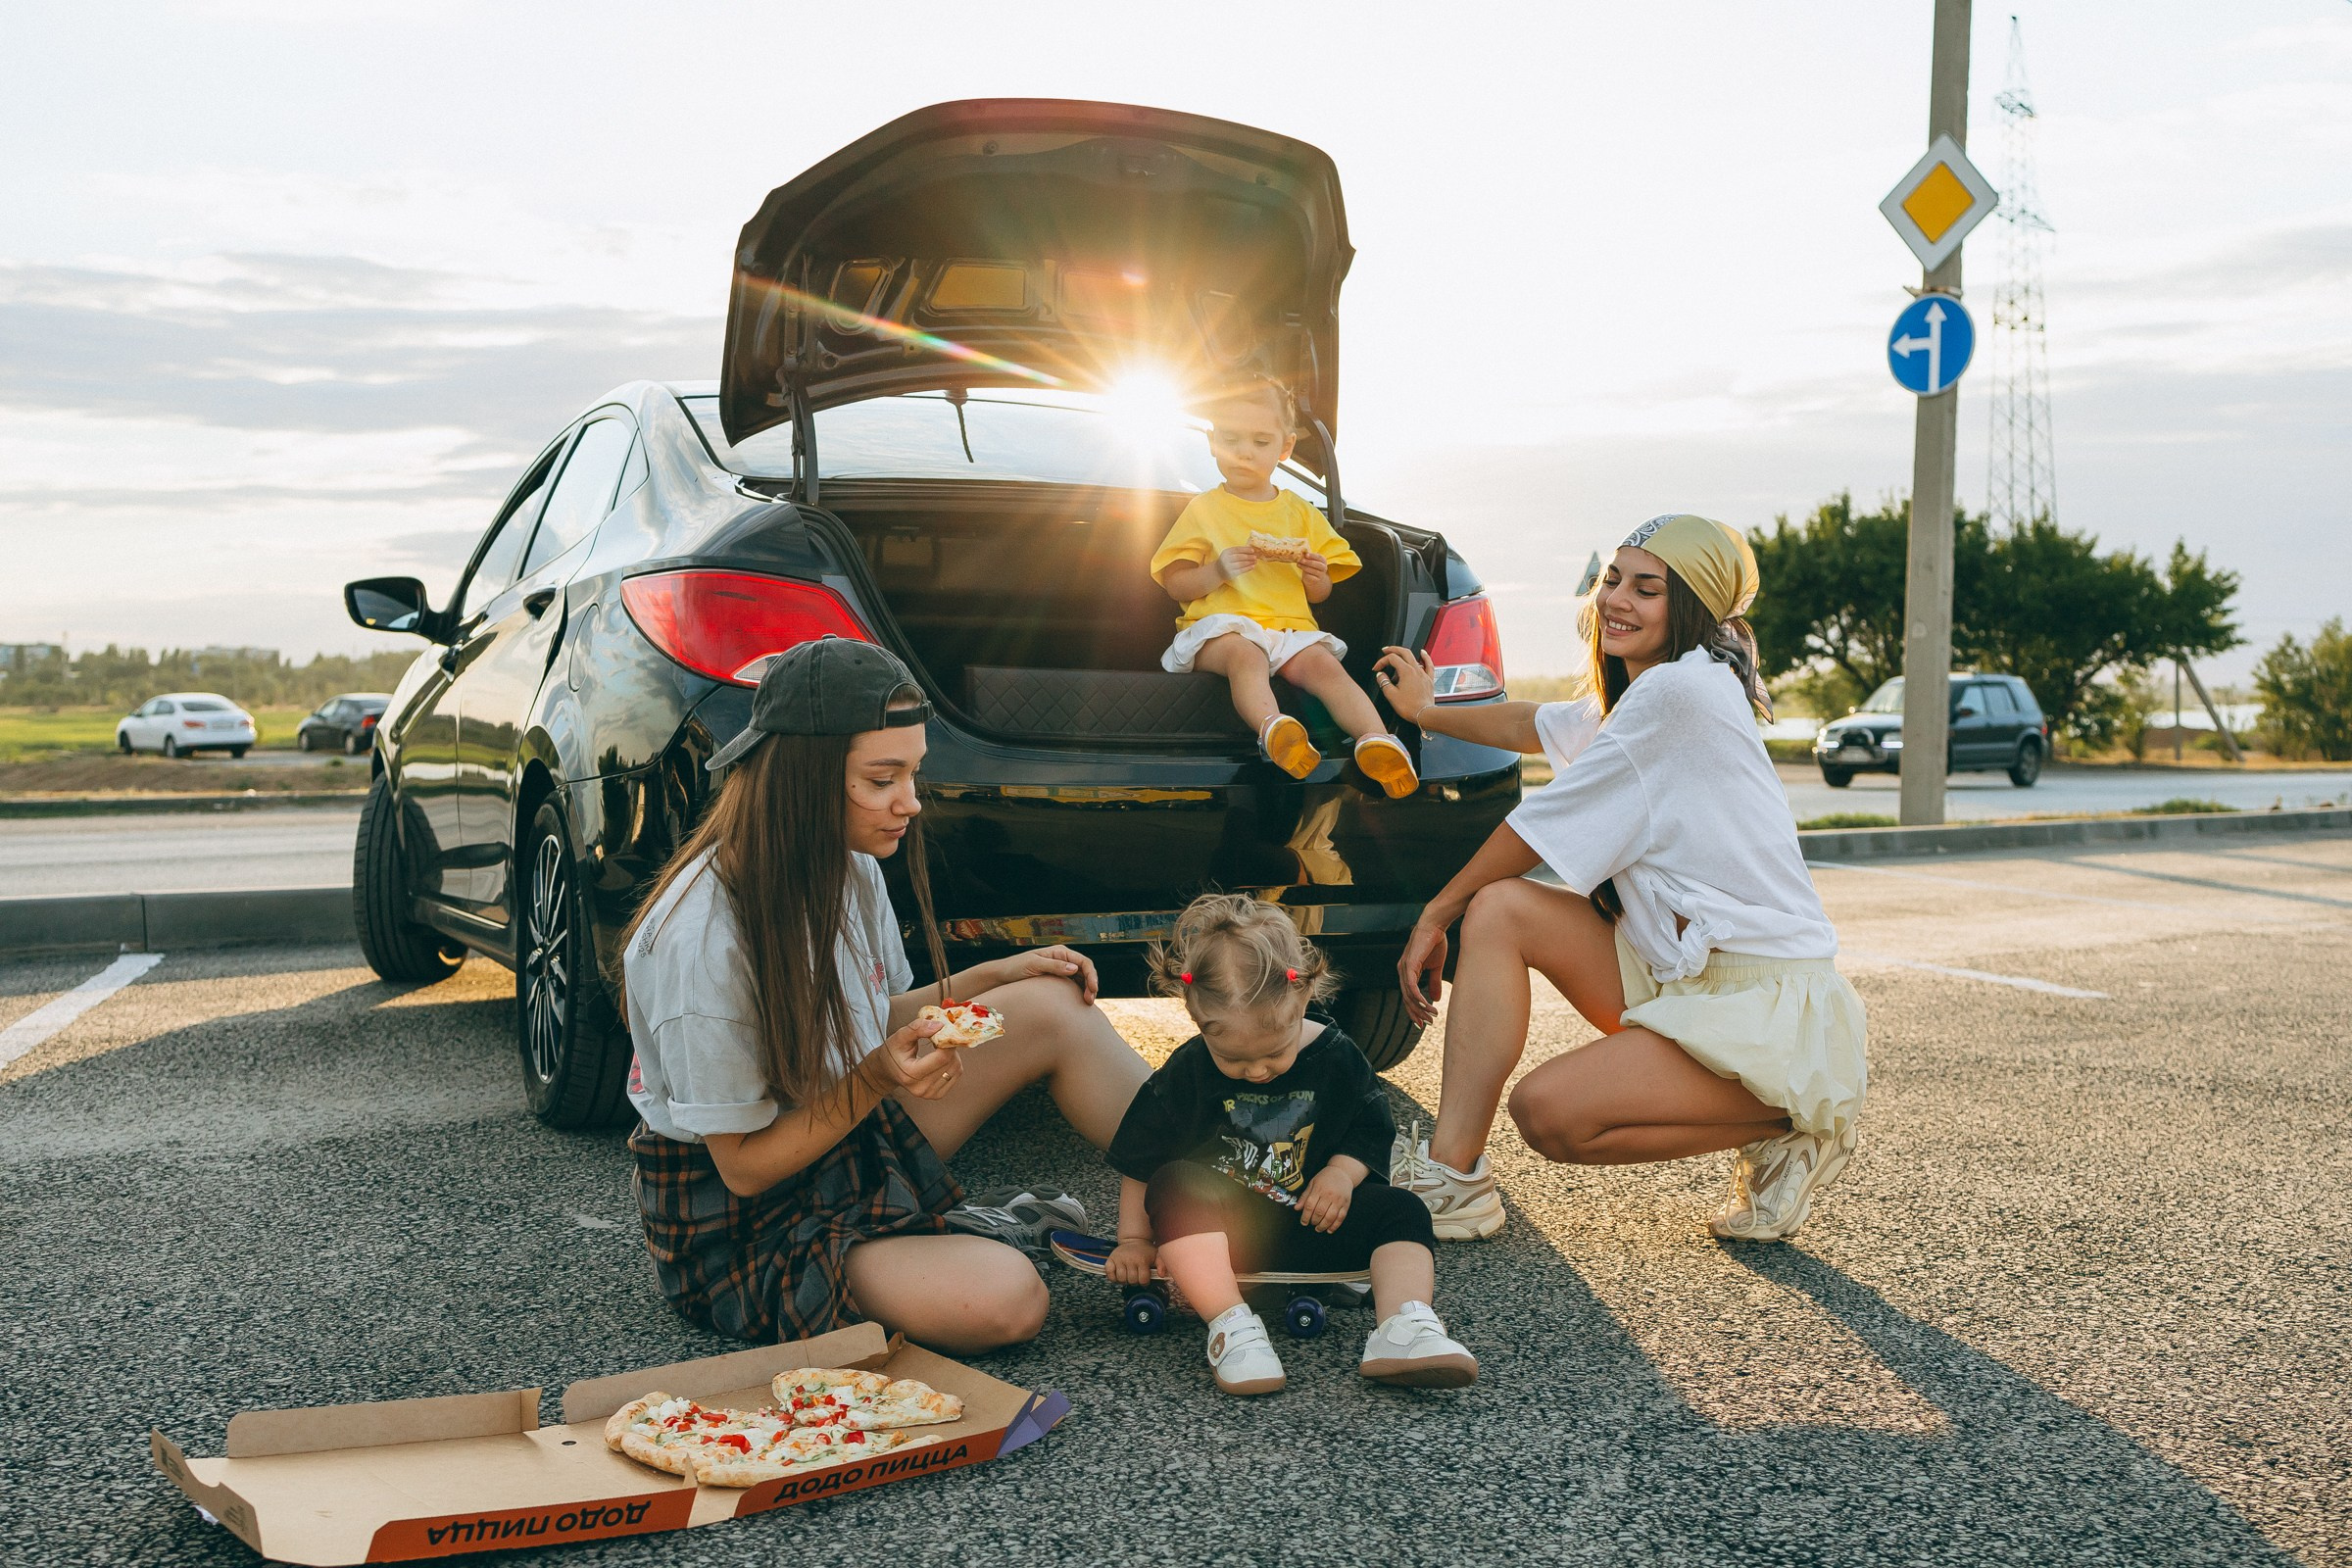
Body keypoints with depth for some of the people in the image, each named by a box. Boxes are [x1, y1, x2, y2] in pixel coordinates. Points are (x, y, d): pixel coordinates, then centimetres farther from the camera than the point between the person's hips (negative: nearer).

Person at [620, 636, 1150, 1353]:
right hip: (746, 1221, -8)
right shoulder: (700, 939, -29)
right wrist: (876, 1079, -31)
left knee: (1053, 1007, -6)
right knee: (1002, 1298, -31)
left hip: (856, 1141, 8)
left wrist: (992, 976, -2)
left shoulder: (848, 865, -4)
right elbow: (744, 1167, -20)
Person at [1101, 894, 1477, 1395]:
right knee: (1174, 1186, -33)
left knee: (1401, 1211, -19)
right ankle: (1230, 1324, -43)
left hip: (1310, 1219, 2)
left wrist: (1341, 1173, -13)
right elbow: (1141, 1158, -1)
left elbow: (1371, 1129, 7)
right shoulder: (1187, 1072, -9)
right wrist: (1133, 1238, -3)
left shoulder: (1338, 1058, -6)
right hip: (1217, 1229, -2)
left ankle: (1406, 1327, -39)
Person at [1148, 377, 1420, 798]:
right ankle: (1272, 728, -60)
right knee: (1246, 655, -37)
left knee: (1324, 665, -28)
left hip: (1290, 627, 3)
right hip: (1222, 627, -3)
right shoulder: (1203, 509, 12)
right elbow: (1175, 586, 4)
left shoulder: (1299, 512, 20)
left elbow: (1318, 595, 21)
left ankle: (1375, 738, -46)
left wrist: (1317, 578, -4)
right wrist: (1219, 571, -15)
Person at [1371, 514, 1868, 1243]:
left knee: (1549, 1112, -23)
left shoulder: (1681, 689, -17)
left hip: (1770, 1005, -9)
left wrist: (1434, 916, -2)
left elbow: (1544, 827, -12)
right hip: (1676, 973, 9)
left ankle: (1784, 1130, -2)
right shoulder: (1631, 695, 12)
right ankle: (1451, 1176, -10)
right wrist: (1427, 710, 48)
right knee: (1499, 908, -8)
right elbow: (1532, 726, 33)